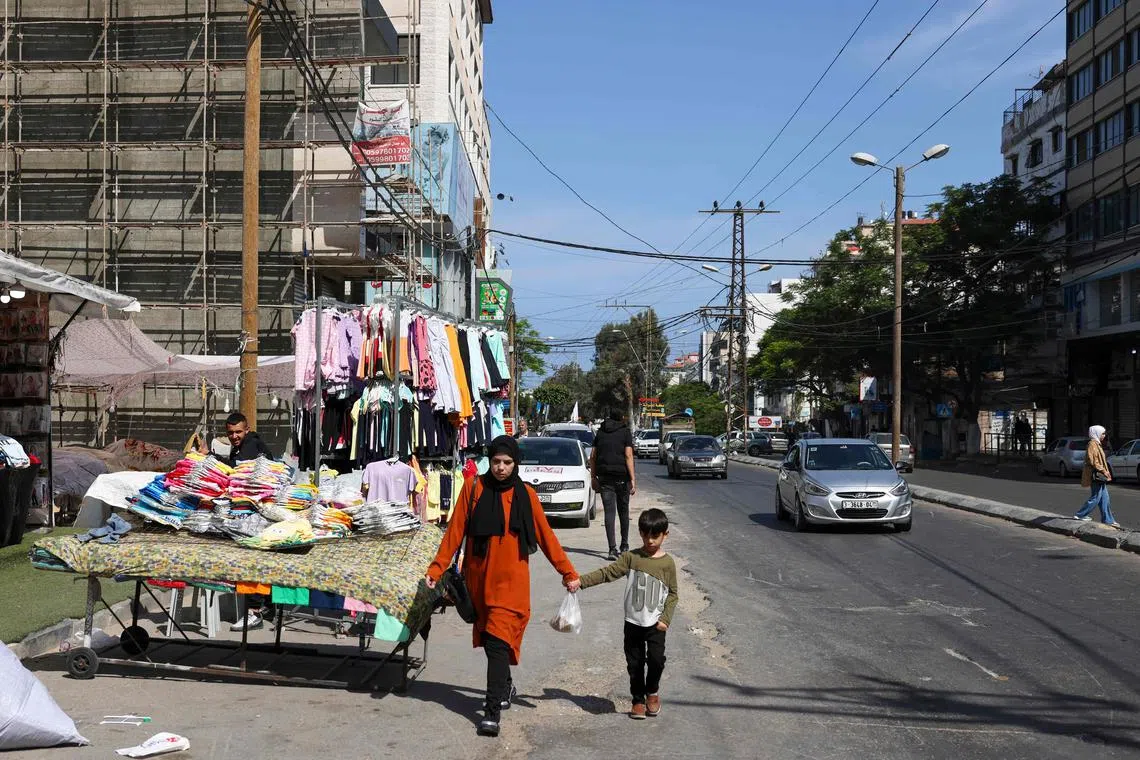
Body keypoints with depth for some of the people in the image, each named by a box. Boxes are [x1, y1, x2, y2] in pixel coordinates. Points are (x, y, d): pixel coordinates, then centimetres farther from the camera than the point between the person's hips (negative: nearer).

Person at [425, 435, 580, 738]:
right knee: (489, 639, 15)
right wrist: (436, 568, -8)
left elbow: (545, 536, 3)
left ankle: (492, 710, -8)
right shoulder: (474, 488, -1)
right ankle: (505, 685, 39)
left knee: (499, 641, -10)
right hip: (478, 577, 2)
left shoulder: (525, 494, -1)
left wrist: (568, 572, 2)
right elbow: (455, 531, -2)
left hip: (510, 580, -2)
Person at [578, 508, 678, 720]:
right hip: (633, 622, 1)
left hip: (655, 624, -1)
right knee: (634, 663, 7)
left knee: (656, 659, -11)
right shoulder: (631, 557, -1)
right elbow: (608, 573, -7)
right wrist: (581, 581, -19)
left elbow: (672, 594, 2)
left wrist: (665, 619, -9)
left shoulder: (668, 563, -2)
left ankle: (652, 691, 17)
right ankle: (638, 699, 25)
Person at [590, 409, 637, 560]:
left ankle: (612, 549, -10)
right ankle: (624, 546, 22)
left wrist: (593, 477, 12)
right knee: (623, 511, 13)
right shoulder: (625, 432, 0)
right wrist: (633, 479, -10)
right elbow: (628, 456, -9)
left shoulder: (601, 432, 10)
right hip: (622, 476, -2)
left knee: (609, 512, -1)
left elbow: (593, 456, 8)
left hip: (604, 477, 2)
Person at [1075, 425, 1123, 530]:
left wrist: (1105, 471, 13)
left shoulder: (1097, 444, 18)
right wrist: (1103, 471, -19)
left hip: (1100, 476, 10)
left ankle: (1109, 520, 12)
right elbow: (1093, 462, -20)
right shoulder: (1092, 444, -13)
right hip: (1096, 475, -10)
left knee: (1104, 499, 9)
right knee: (1095, 498, -5)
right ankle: (1080, 515, 4)